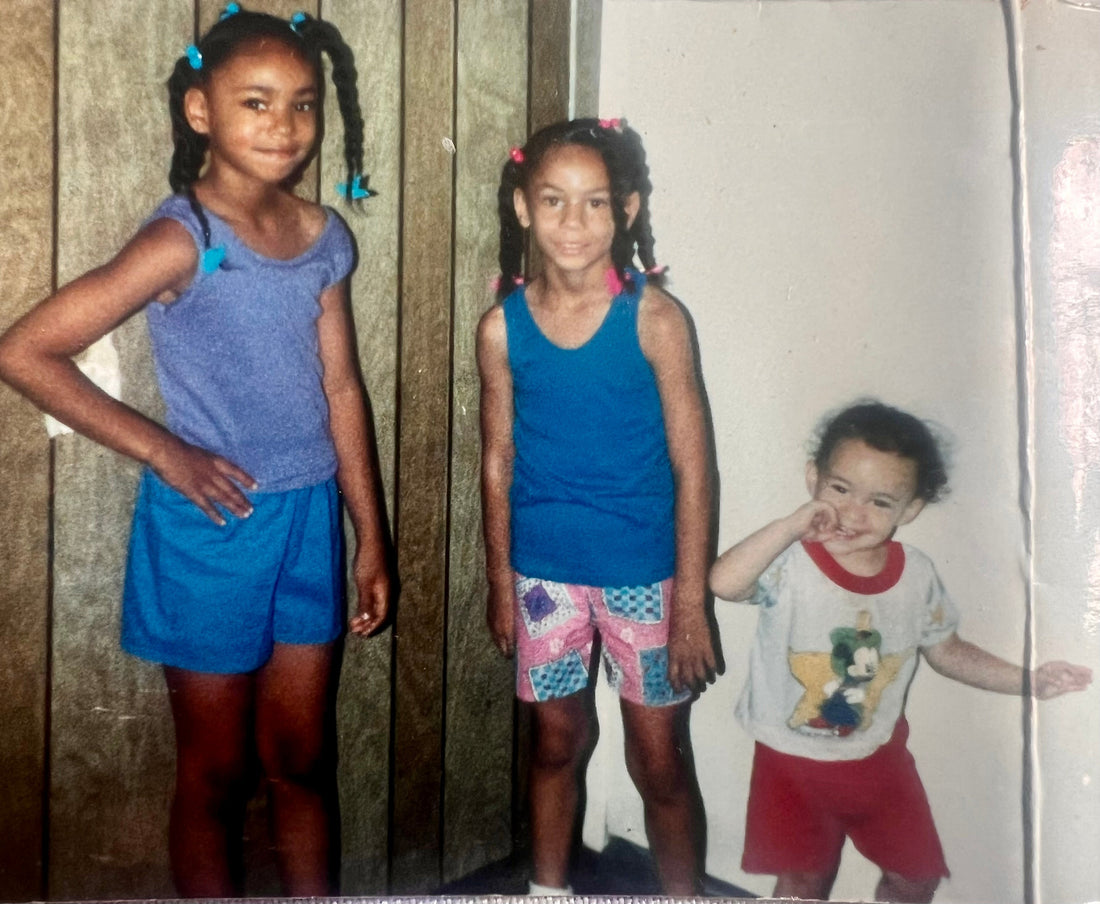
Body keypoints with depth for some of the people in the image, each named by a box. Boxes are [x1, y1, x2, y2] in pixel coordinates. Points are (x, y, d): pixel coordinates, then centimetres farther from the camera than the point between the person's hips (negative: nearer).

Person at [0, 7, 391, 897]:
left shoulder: (325, 237, 2)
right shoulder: (184, 239, -15)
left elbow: (340, 389, 6)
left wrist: (372, 538, 7)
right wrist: (165, 450, -15)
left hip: (309, 519, 5)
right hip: (212, 526, -5)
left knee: (302, 759, 18)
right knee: (217, 775, 13)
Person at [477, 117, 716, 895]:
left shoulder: (654, 317, -12)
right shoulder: (503, 326, -5)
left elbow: (691, 467, -10)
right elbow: (498, 463, 3)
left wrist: (692, 605, -10)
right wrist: (501, 583, 7)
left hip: (642, 572, -2)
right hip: (543, 570, 3)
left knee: (661, 761, 9)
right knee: (556, 740, 19)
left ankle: (683, 892, 33)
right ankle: (548, 888, 41)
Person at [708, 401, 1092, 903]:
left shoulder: (916, 574, -9)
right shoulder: (789, 562, -24)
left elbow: (946, 651, 6)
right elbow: (723, 582, -44)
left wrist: (1027, 680, -3)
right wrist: (791, 525, -46)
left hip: (878, 756, 4)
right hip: (794, 761, -4)